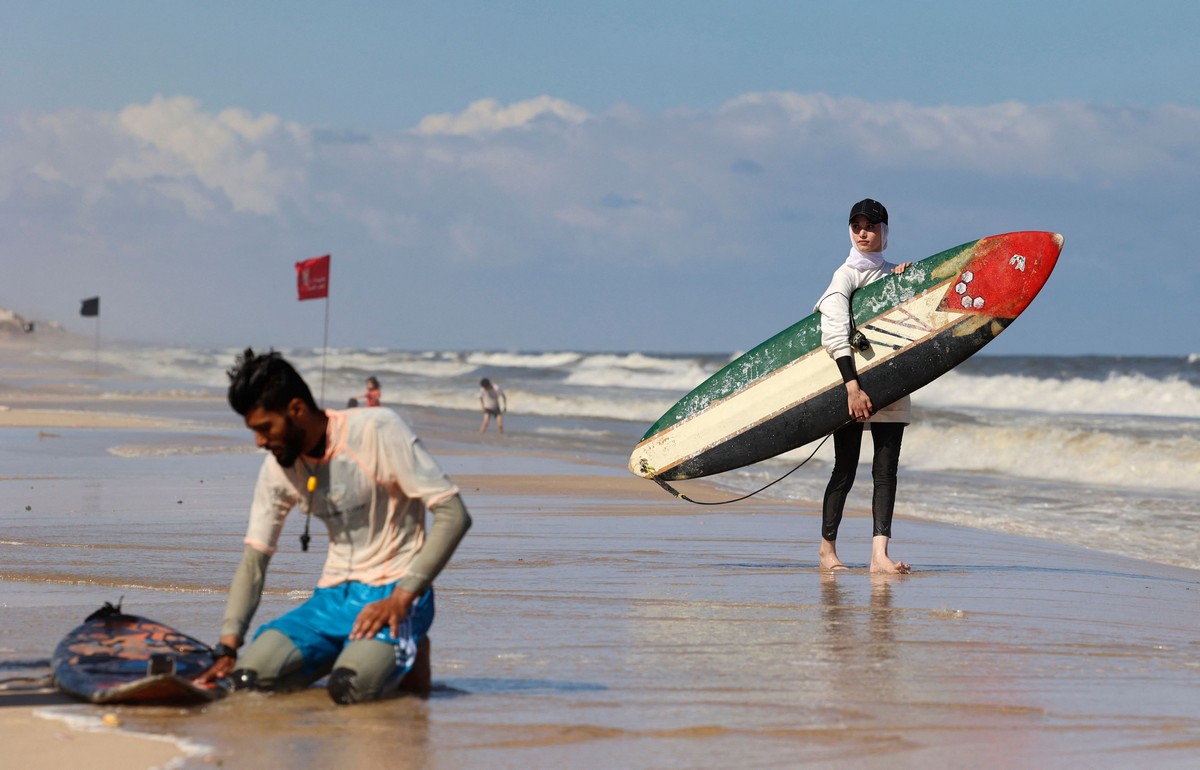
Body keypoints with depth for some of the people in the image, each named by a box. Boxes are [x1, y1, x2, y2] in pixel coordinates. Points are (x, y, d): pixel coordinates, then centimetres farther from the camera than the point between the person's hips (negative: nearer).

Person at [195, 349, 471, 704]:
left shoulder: (378, 431, -14)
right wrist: (226, 650, -3)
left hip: (393, 593, -5)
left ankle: (408, 654, 4)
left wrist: (402, 598, -22)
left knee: (351, 688, -32)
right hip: (334, 596, 5)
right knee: (249, 678, -18)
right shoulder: (278, 467, 5)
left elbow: (453, 516, -16)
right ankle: (353, 650, 10)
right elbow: (254, 560, 10)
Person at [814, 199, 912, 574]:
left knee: (886, 469, -4)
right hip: (851, 379, -5)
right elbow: (835, 335, -18)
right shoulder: (847, 275, -5)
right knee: (846, 469, -1)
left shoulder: (890, 273, 14)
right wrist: (852, 386, -27)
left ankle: (879, 554, -9)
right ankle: (827, 549, 11)